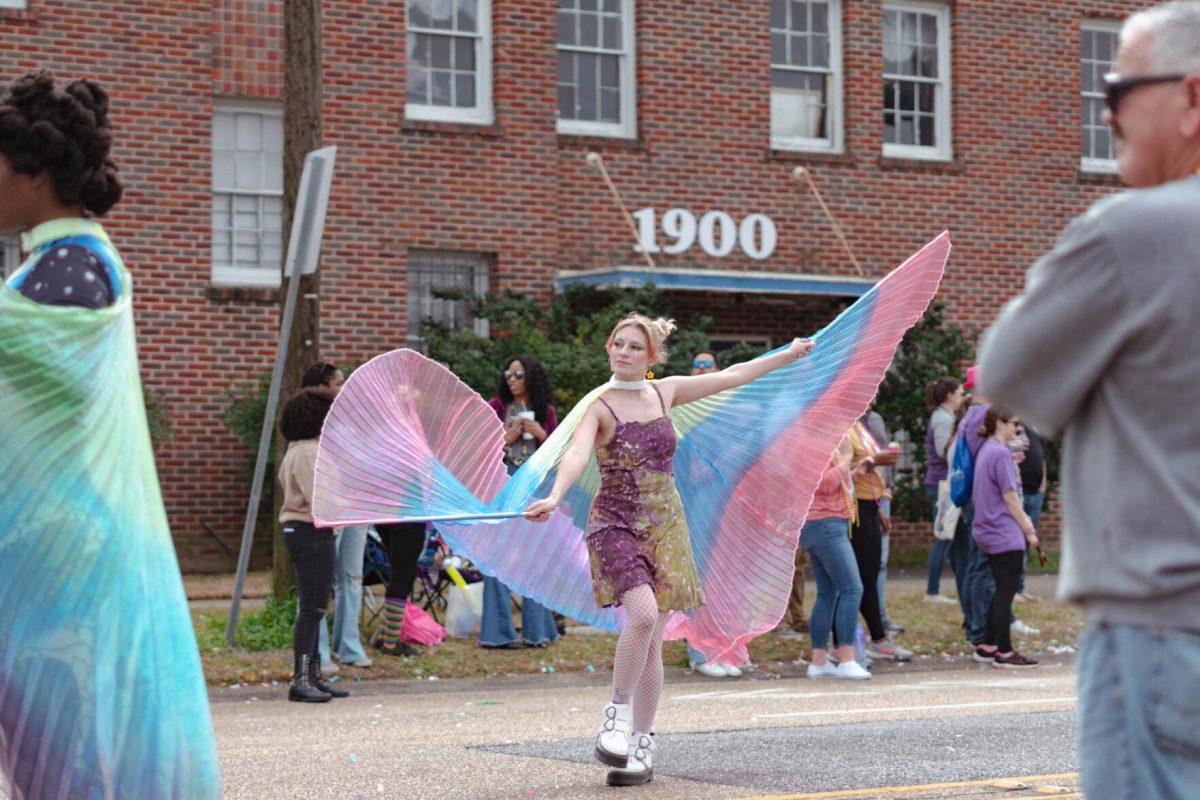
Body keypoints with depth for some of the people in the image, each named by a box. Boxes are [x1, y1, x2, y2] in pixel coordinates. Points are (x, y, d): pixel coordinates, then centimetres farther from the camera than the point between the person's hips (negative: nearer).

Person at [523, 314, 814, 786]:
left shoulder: (665, 392, 7)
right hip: (615, 525, -4)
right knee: (643, 614, -28)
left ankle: (641, 747, 11)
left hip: (665, 528, 4)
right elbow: (577, 454, -27)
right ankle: (618, 713, -9)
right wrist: (554, 497, -46)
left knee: (651, 642, 3)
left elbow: (731, 376, 20)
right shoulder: (599, 407, -8)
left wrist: (787, 355, 29)